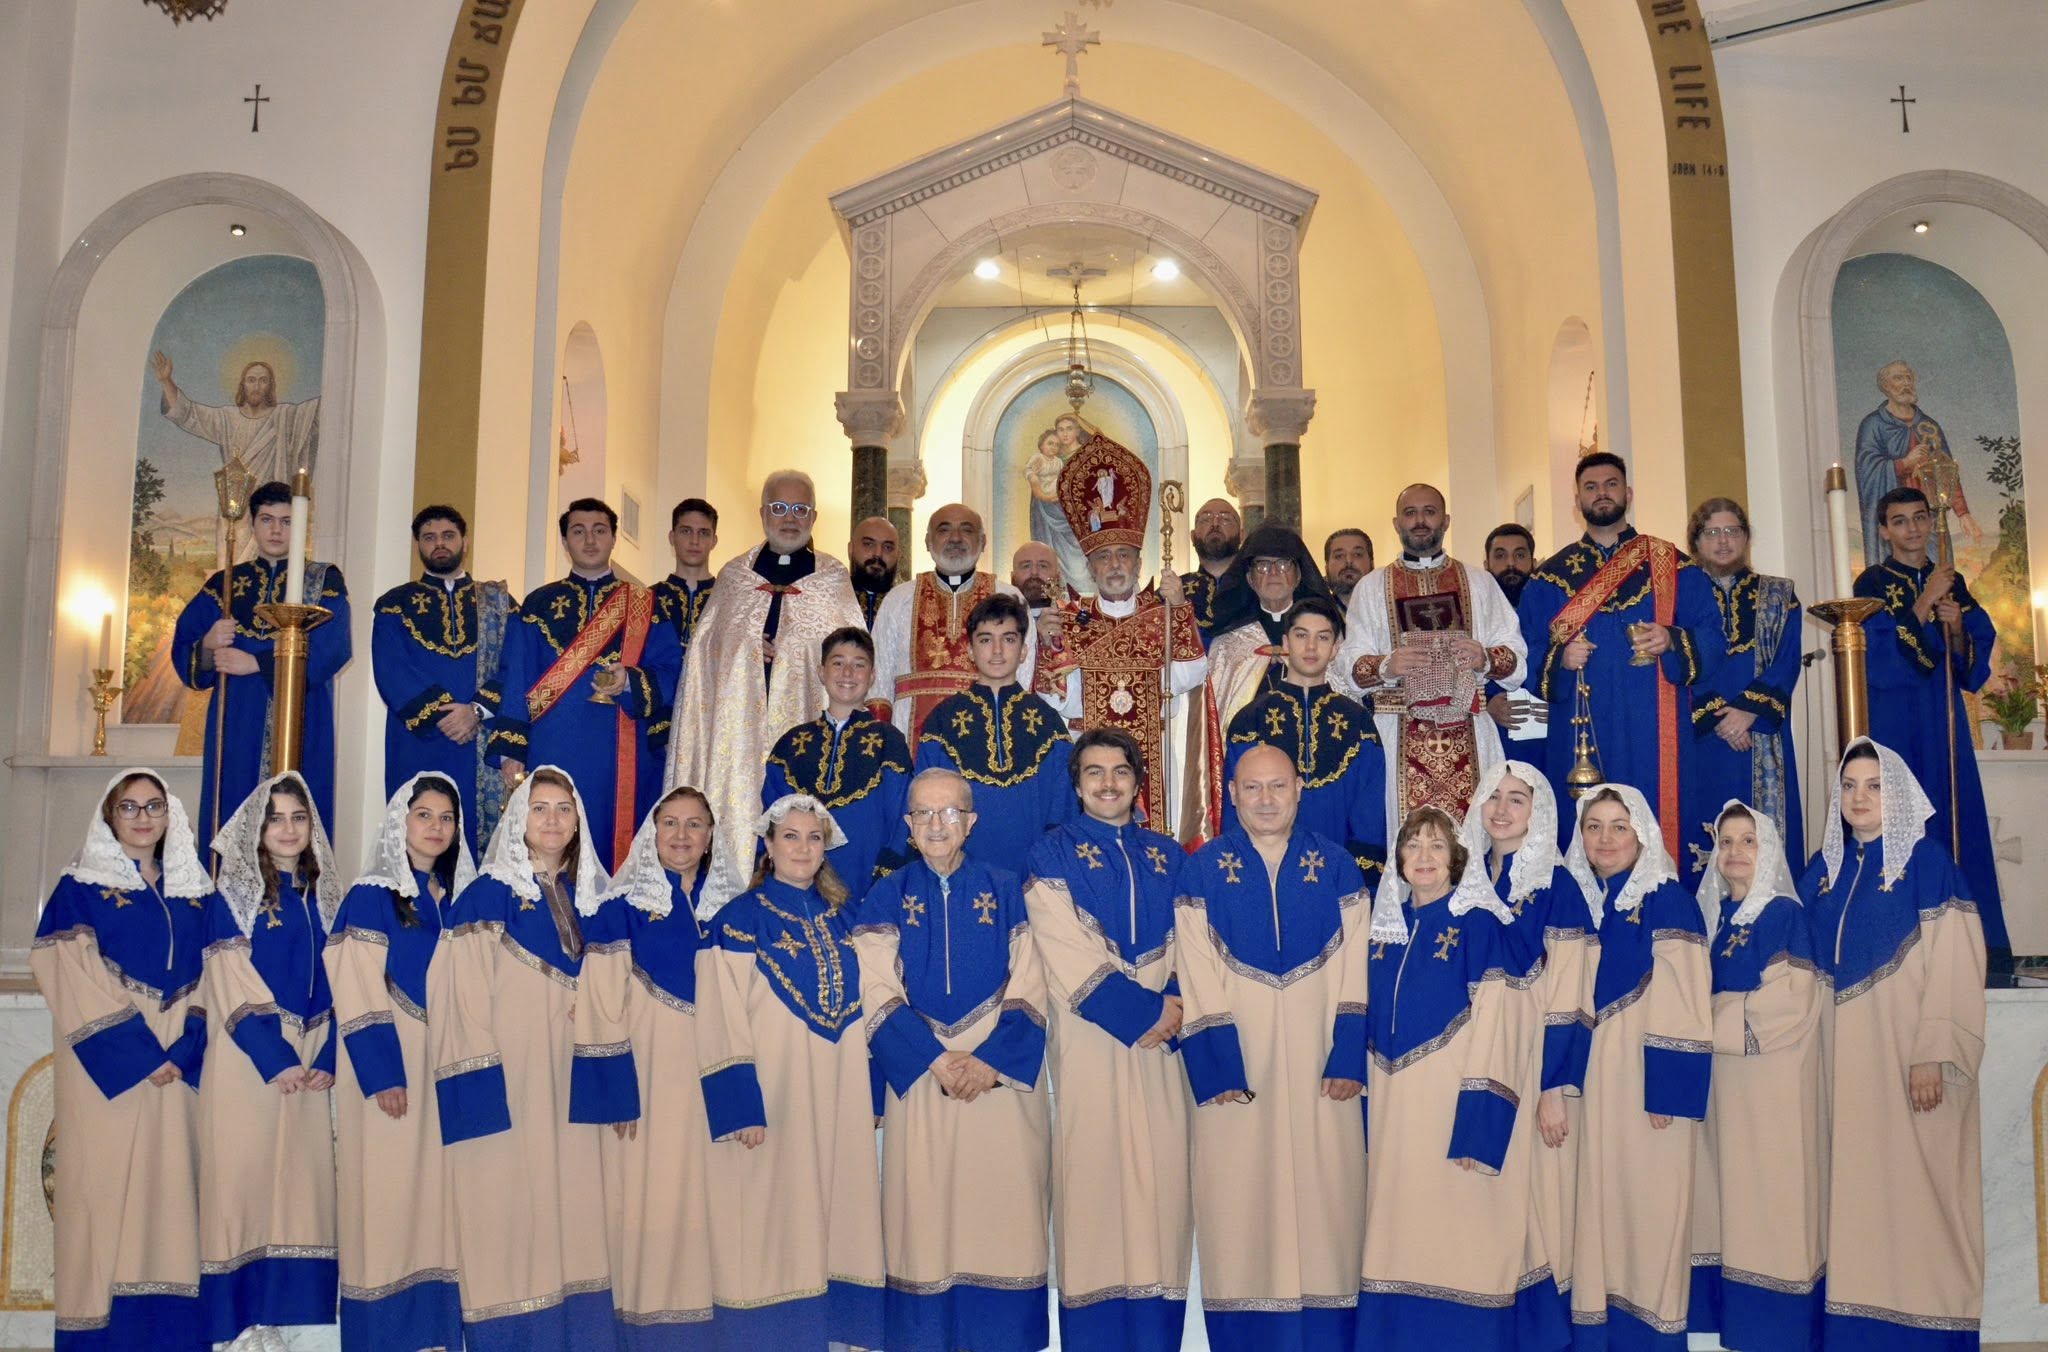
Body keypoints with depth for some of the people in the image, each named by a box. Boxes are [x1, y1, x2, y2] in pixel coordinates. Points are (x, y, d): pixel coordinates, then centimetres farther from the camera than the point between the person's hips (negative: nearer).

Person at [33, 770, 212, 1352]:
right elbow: (73, 981, -8)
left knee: (171, 1189, 3)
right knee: (107, 1188, -5)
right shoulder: (80, 889, 2)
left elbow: (207, 980, 8)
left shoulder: (193, 893, 13)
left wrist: (185, 1051, -9)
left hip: (178, 1069, 3)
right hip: (107, 1072, -3)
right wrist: (139, 1056, -15)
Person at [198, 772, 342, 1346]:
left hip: (311, 1061, 4)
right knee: (243, 1175, -4)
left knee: (302, 1179, 4)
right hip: (248, 1058, -4)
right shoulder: (233, 892, 0)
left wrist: (327, 1058, -5)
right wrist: (275, 1058, -16)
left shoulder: (323, 894, 12)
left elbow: (336, 983, 8)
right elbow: (230, 986, -8)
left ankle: (279, 1309, 11)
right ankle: (237, 1314, 4)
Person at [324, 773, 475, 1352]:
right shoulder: (371, 897, -5)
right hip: (390, 1069, -5)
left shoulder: (459, 899, 12)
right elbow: (357, 994, -11)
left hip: (446, 1070, 5)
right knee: (387, 1194, -2)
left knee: (439, 1193, 8)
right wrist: (383, 1075, -18)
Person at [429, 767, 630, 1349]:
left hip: (568, 1084, 5)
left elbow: (608, 1005, 11)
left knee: (572, 1209, 8)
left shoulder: (595, 900, 10)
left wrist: (610, 1089, 2)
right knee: (508, 1214, -2)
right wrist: (480, 1095, -17)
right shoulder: (487, 896, -5)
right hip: (508, 1083, -5)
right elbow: (464, 1004, -10)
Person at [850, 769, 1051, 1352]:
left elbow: (1028, 988, -1)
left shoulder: (1006, 892, 4)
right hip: (920, 1079, 0)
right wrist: (938, 1059, -15)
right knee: (925, 1211, 2)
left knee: (1003, 1208, 1)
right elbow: (879, 993, -3)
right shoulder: (887, 898, 5)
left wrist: (989, 1060, -14)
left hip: (1003, 1078, 0)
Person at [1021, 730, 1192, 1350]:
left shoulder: (1168, 857, 16)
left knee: (1162, 1176, 2)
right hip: (1090, 1042, -3)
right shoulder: (1052, 855, 4)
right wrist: (1147, 1010, -14)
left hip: (1162, 1043, 3)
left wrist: (1178, 1004, -13)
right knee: (1094, 1178, -3)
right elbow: (1068, 950, -7)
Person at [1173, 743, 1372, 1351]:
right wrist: (1217, 1067, -12)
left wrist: (1349, 1056, -8)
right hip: (1236, 1060, -1)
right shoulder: (1203, 870, 2)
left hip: (1318, 1061, 1)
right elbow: (1197, 978, -4)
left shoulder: (1336, 866, 6)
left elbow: (1355, 968, 1)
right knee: (1240, 1200, 2)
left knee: (1324, 1196, 3)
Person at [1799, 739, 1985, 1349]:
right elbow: (1799, 960, 15)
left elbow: (1953, 963, -12)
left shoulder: (1926, 859, -5)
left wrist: (1934, 1054, -18)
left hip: (1906, 1057, -5)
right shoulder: (1825, 868, 11)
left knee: (1913, 1186, -1)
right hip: (1844, 1058, 5)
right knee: (1855, 1185, 8)